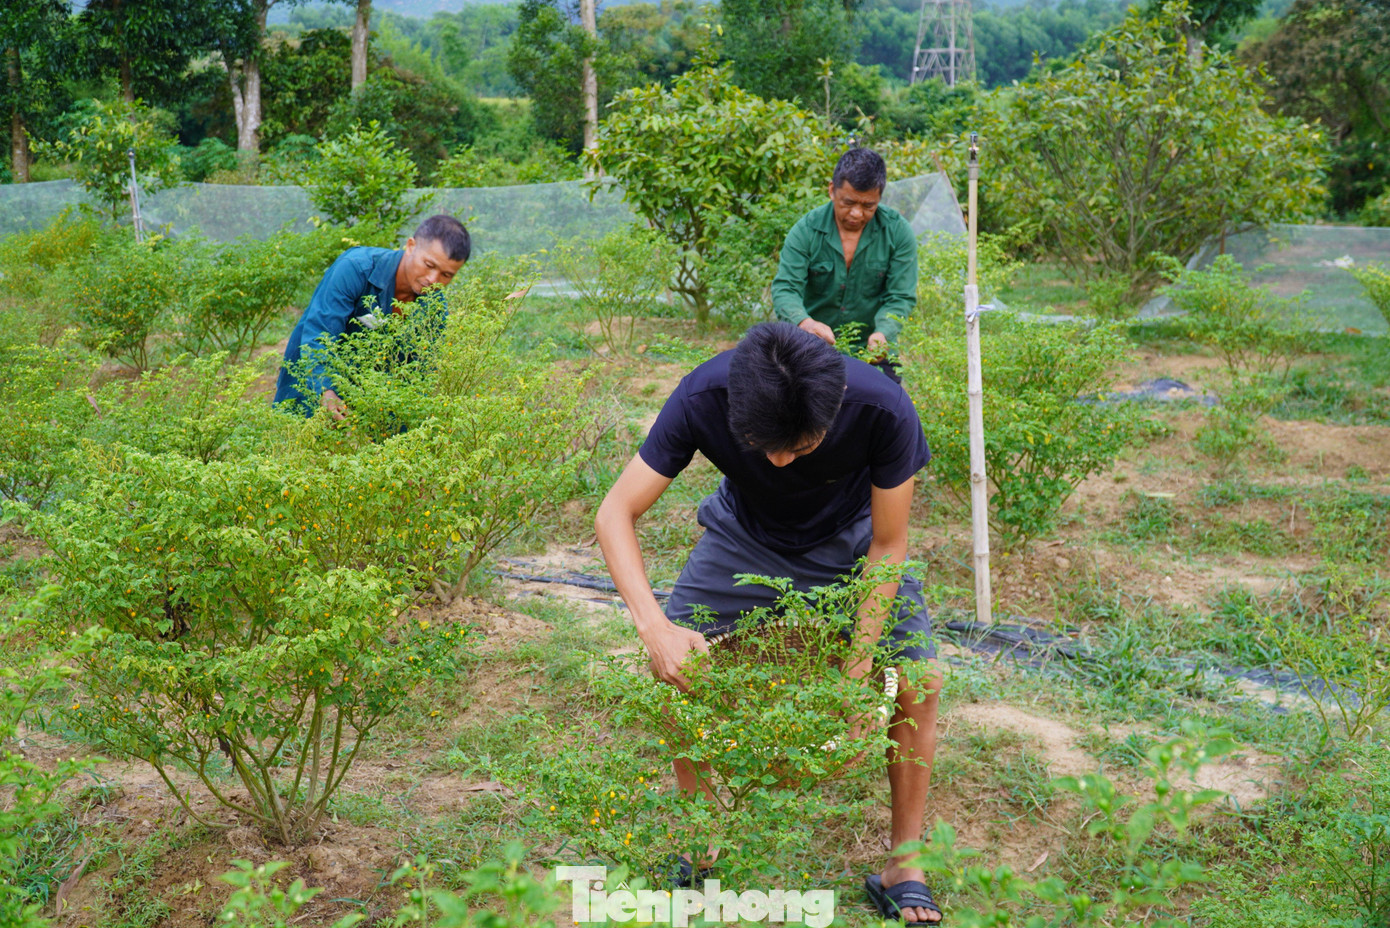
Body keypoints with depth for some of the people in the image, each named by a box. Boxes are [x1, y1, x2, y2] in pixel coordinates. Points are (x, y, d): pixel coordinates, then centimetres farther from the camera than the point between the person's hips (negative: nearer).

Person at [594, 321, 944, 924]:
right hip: (746, 535, 1)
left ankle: (905, 868, 5)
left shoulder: (882, 411, -38)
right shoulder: (702, 399, -36)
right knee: (671, 669, -11)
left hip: (850, 538, -1)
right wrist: (655, 627, -43)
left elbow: (887, 546, -24)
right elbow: (614, 515, -29)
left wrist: (857, 673, -27)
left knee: (918, 684, -13)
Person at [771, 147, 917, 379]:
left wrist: (882, 333, -30)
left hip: (871, 352, 1)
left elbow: (901, 297, -8)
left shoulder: (898, 232, -6)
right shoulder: (806, 230, -8)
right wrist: (804, 323, -39)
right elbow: (784, 288, -16)